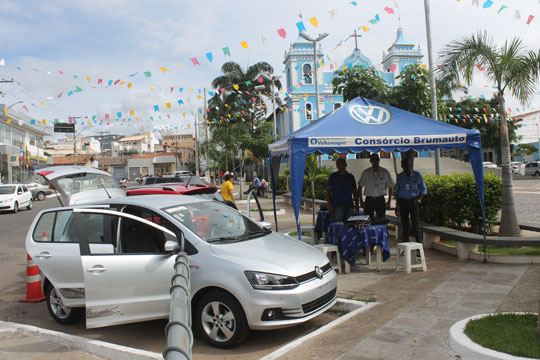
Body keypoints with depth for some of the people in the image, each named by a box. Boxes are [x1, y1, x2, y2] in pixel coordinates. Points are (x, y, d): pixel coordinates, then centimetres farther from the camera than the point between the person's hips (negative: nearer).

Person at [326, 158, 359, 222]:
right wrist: (329, 204, -9)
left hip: (349, 205, 4)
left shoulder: (351, 177, 14)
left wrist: (356, 204, 7)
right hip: (337, 205, -4)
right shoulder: (333, 176, 5)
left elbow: (354, 191, 17)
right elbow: (328, 191, 1)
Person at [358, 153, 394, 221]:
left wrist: (389, 201, 2)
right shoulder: (366, 172, 1)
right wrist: (361, 201, 0)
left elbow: (390, 187, 8)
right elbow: (360, 187, 6)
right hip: (369, 200, 0)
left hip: (381, 199, 1)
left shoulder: (385, 172, 2)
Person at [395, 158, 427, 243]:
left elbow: (423, 189, 7)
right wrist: (397, 206, 9)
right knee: (404, 226, 3)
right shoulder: (399, 177, 7)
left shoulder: (417, 175, 2)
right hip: (403, 202, 2)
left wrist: (419, 199, -11)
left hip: (413, 202, -2)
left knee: (415, 225, -6)